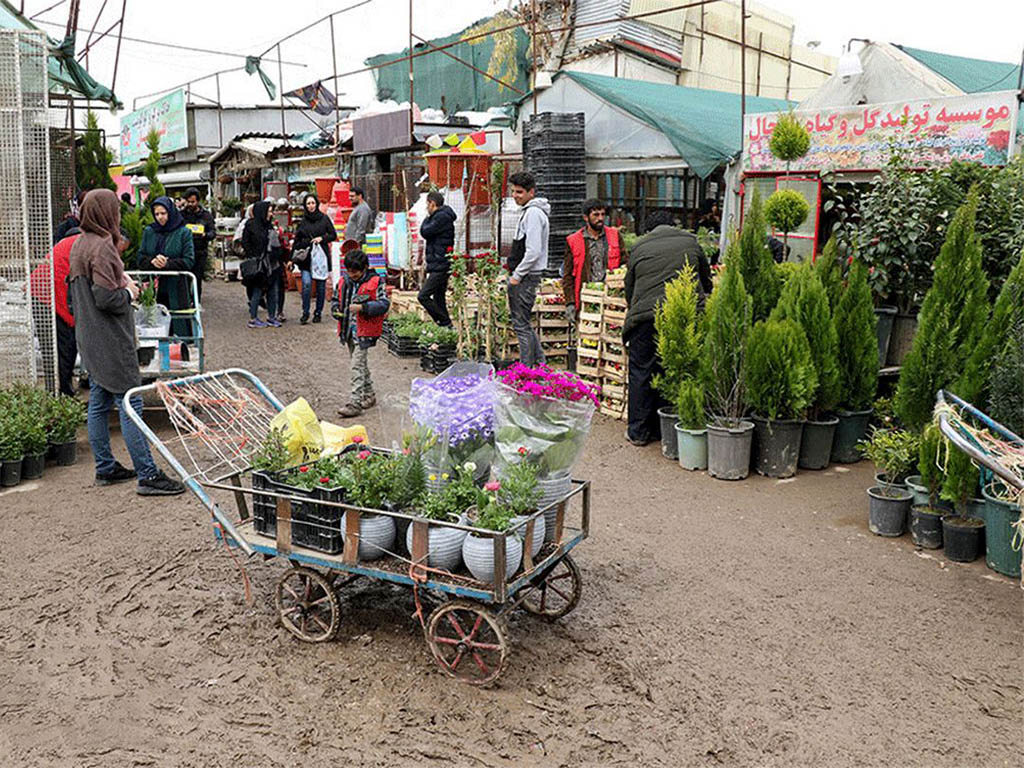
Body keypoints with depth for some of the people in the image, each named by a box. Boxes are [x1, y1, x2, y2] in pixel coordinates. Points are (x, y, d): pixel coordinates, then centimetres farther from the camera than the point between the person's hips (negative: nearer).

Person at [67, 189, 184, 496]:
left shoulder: (79, 245, 14)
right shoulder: (101, 247, -17)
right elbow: (106, 298, -24)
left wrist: (121, 281, 13)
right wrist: (129, 292, -5)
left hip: (90, 339, 10)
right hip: (110, 341, -10)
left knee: (99, 403, 15)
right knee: (130, 405, -8)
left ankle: (105, 468, 25)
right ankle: (147, 476, -6)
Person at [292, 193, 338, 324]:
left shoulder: (324, 218, 4)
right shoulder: (302, 221, 8)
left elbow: (333, 235, 7)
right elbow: (296, 241, 11)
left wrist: (322, 238, -10)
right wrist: (292, 258, 7)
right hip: (306, 257, 0)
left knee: (321, 286, 3)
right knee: (306, 283, -13)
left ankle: (318, 313, 16)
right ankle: (305, 312, -2)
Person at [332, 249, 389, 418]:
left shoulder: (375, 282, -9)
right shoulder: (344, 281, 9)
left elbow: (384, 304, -14)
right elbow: (336, 299, 20)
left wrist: (362, 307, -24)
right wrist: (336, 310, -2)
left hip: (364, 331, -7)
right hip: (349, 330, 7)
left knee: (357, 366, -12)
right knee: (361, 364, 18)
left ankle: (354, 403, -12)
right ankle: (369, 395, 32)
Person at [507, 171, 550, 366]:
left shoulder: (533, 213, -15)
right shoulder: (530, 211, 18)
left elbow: (534, 251, -23)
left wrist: (517, 275, -18)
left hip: (526, 276, -11)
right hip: (523, 276, 11)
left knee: (521, 323, -6)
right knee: (523, 322, 16)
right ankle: (539, 363, 23)